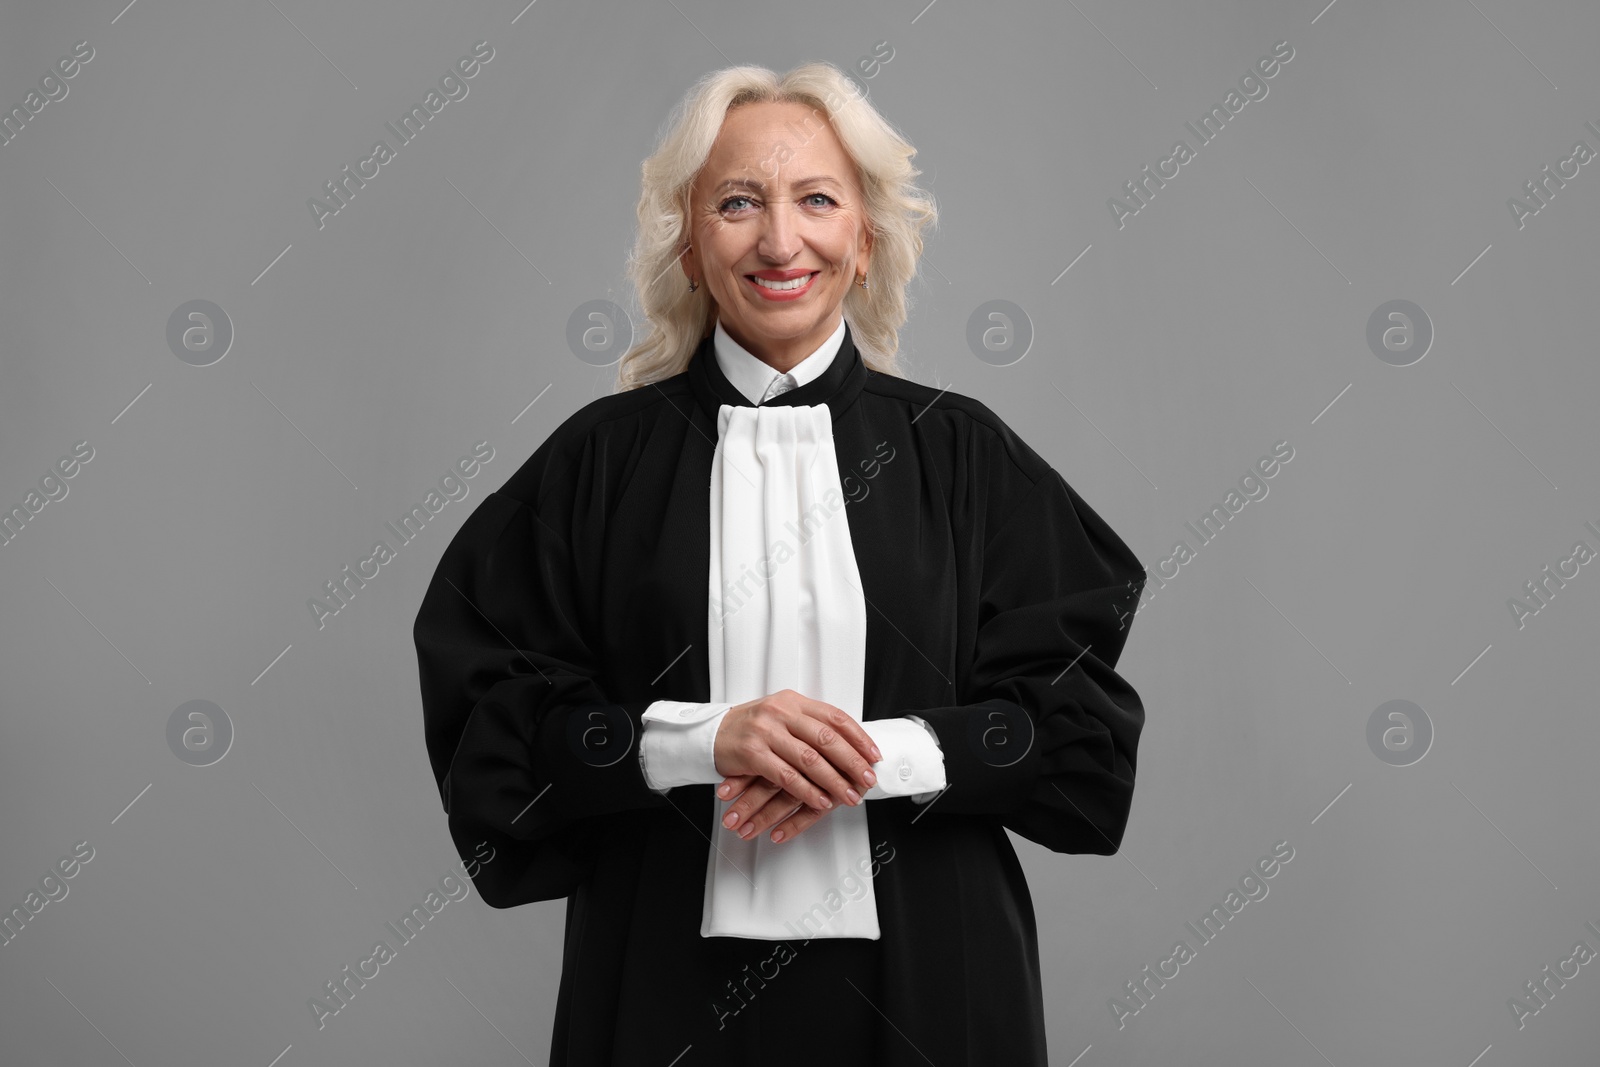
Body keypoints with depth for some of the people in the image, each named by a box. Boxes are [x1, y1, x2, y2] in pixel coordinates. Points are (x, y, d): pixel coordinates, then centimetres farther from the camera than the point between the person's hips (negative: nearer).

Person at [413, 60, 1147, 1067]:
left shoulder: (961, 452, 2)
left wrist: (880, 756, -16)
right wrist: (702, 739, -18)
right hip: (674, 976, 0)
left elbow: (1080, 718, -1)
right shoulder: (602, 457, 1)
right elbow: (489, 719, -3)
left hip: (918, 973, 1)